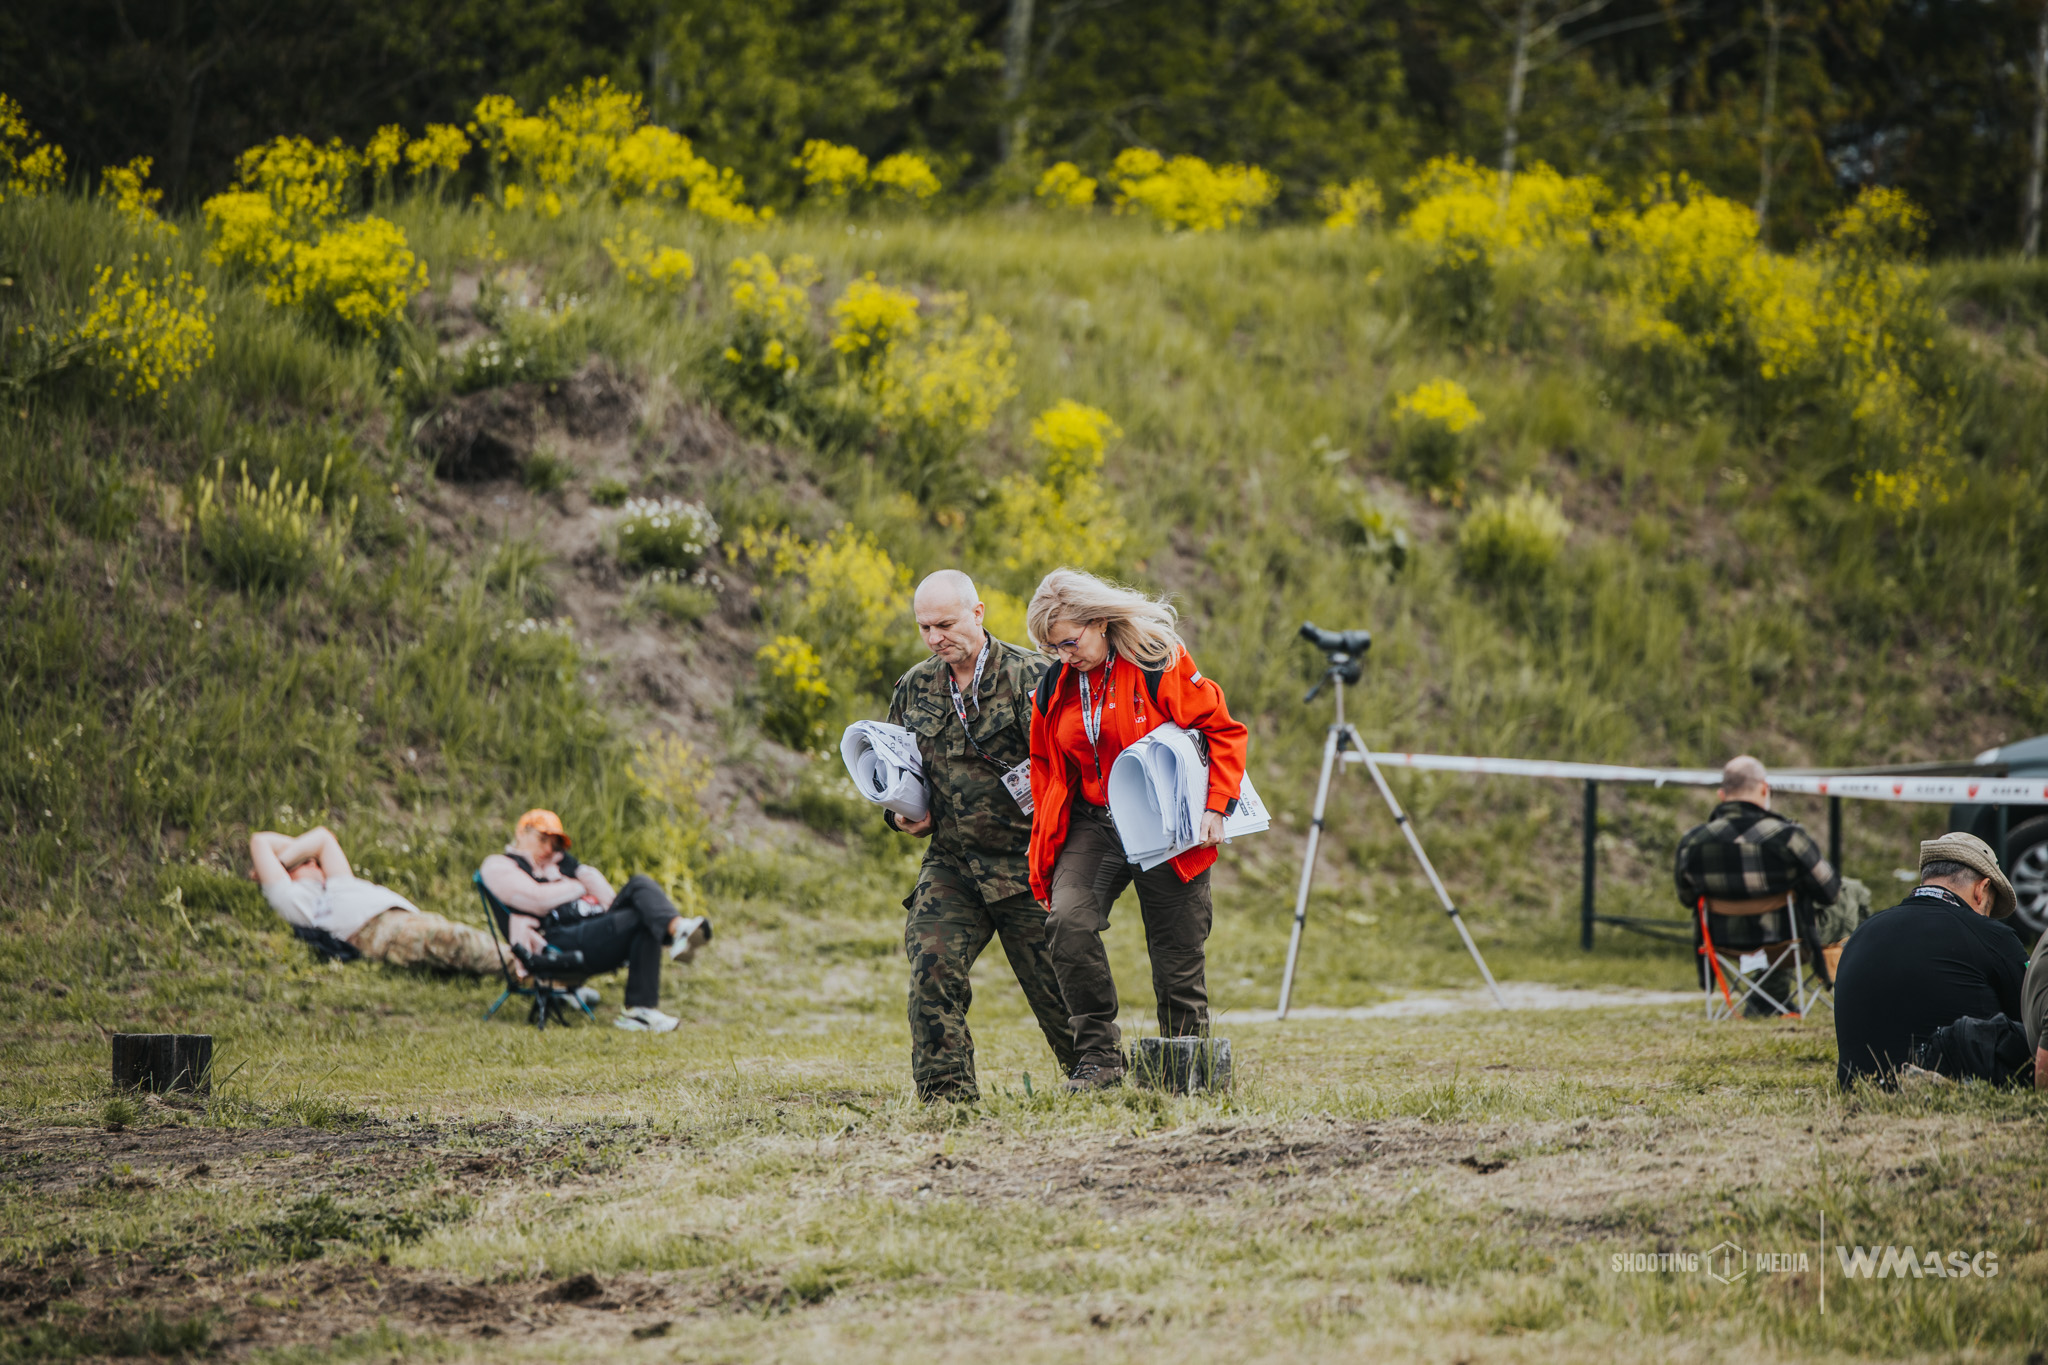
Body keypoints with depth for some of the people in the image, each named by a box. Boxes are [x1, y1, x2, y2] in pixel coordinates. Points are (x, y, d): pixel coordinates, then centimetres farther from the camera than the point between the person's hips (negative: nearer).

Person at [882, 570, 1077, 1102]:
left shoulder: (1029, 677, -8)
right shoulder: (915, 688, 9)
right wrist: (900, 813, 5)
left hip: (1026, 862, -4)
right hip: (951, 863, 4)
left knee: (1055, 983, 2)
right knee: (931, 964, -15)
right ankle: (945, 1093, -11)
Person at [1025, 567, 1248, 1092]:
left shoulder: (1160, 663, -9)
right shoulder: (1055, 686, 5)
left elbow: (1222, 730, -5)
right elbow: (1047, 772, 15)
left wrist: (1216, 808, -16)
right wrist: (1044, 862, 12)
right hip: (1092, 826, 3)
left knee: (1176, 954, 0)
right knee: (1070, 921, -23)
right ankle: (1099, 1055, -14)